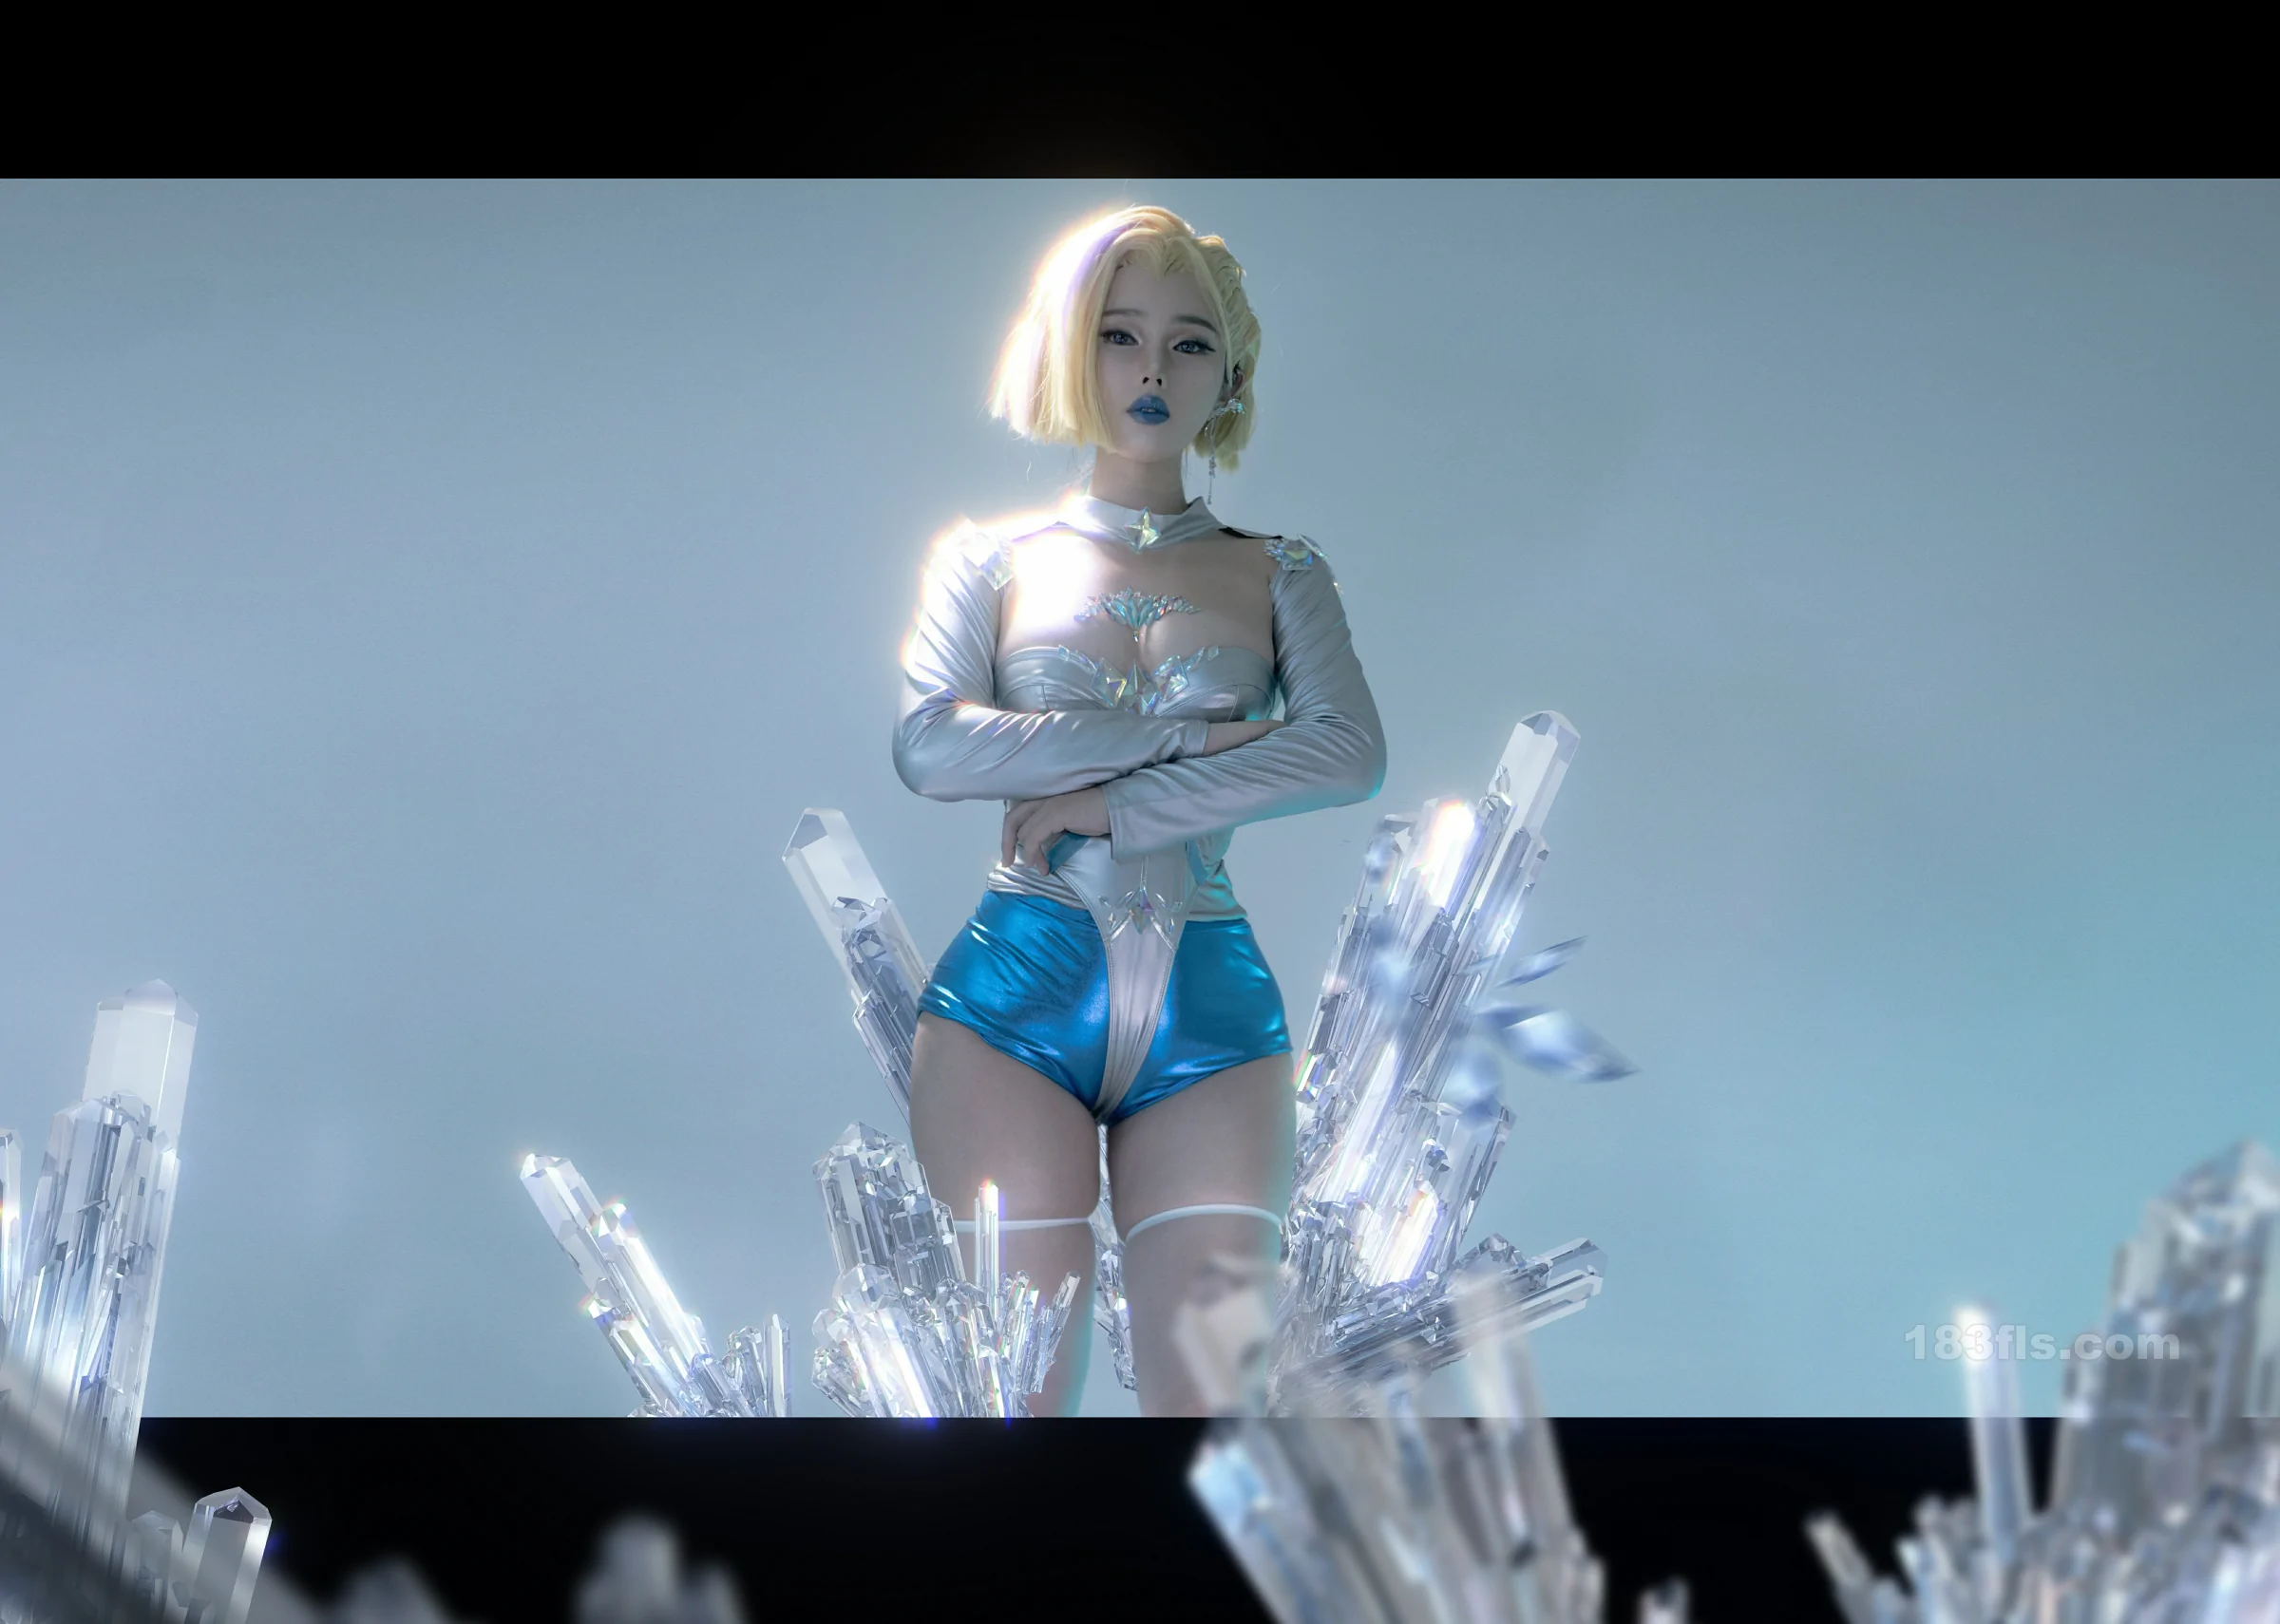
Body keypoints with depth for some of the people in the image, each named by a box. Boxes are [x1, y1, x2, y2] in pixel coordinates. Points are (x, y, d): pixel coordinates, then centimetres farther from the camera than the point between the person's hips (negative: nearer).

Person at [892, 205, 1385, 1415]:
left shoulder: (1279, 575, 14)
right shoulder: (990, 559, 13)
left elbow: (1351, 755, -5)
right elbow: (929, 747, -5)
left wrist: (1113, 803, -12)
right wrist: (1188, 733, -8)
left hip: (1212, 1012, 1)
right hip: (1015, 996, -1)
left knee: (1212, 1390, -7)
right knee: (1021, 1393, -4)